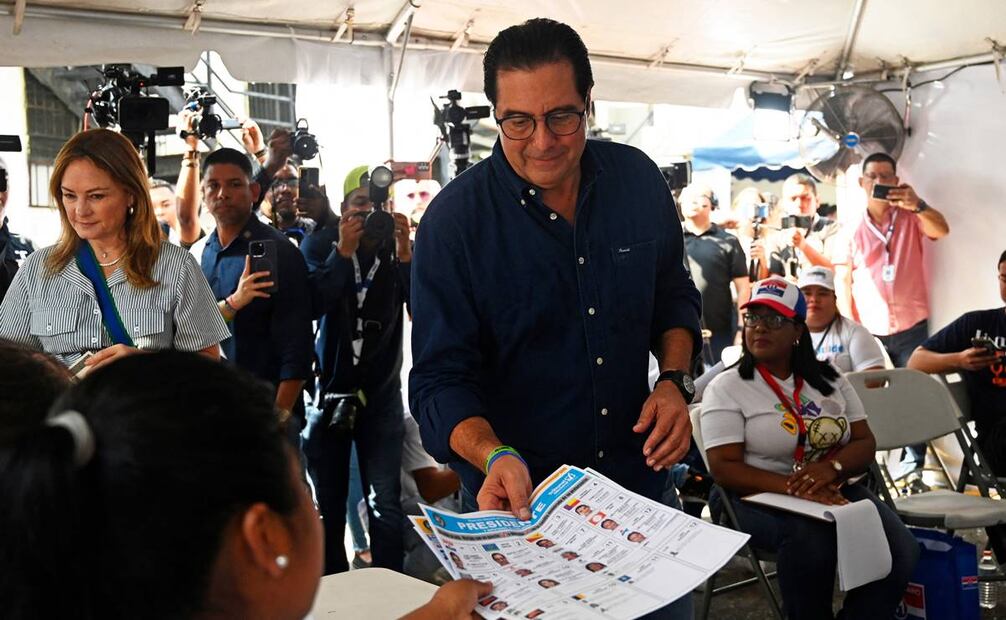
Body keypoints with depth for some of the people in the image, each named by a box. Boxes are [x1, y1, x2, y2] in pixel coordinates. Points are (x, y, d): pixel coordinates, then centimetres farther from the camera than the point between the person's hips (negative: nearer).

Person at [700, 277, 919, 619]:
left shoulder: (829, 379, 11)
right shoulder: (726, 387, -4)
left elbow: (865, 444, 8)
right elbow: (724, 468, -11)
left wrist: (831, 467, -16)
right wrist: (793, 487, -25)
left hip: (835, 491, 4)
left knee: (899, 549, -21)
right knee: (812, 539, -35)